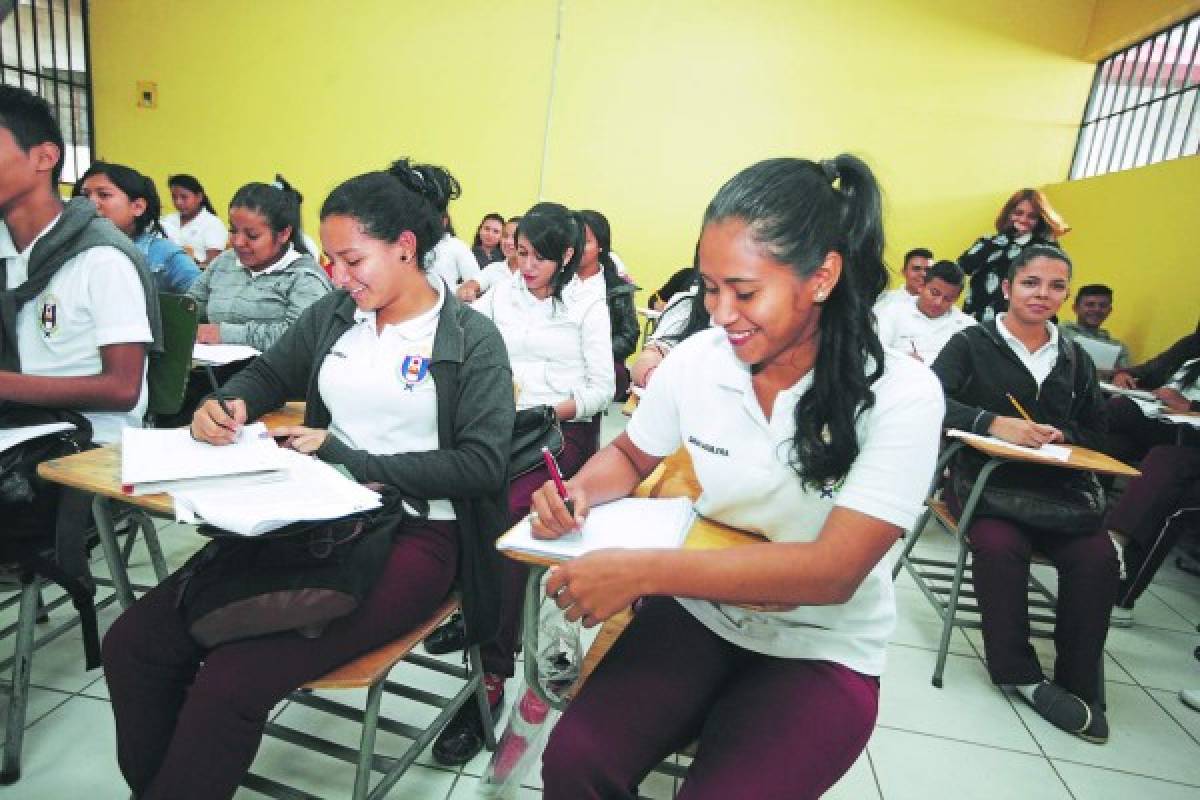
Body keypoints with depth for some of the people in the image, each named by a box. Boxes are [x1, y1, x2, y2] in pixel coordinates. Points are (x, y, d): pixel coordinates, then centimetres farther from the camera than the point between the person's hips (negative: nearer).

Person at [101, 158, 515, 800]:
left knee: (231, 679, -22)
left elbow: (482, 464, -13)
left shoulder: (472, 341, -5)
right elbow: (269, 373, 26)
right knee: (132, 643, -7)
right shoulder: (332, 314, 11)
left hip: (414, 531, -6)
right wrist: (230, 404, 2)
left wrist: (352, 459, -14)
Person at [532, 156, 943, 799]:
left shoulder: (900, 396, -18)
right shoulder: (696, 359, -9)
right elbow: (631, 456, 8)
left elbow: (835, 569, -25)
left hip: (822, 651, -2)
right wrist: (579, 491, -15)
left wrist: (642, 571, -33)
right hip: (698, 612, 3)